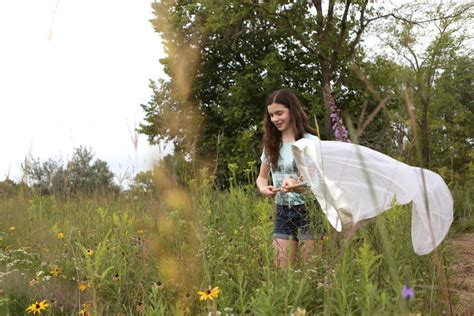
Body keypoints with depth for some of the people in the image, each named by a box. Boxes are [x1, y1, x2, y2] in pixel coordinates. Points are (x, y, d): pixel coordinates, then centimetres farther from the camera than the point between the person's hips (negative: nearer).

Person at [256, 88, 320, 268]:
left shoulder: (311, 141, -6)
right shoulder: (271, 143, 8)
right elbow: (262, 176, 16)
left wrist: (297, 185, -30)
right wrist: (263, 188, -8)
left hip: (308, 210, -4)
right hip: (282, 212, 4)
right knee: (282, 270, 2)